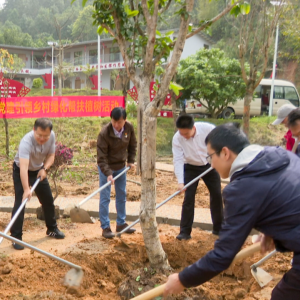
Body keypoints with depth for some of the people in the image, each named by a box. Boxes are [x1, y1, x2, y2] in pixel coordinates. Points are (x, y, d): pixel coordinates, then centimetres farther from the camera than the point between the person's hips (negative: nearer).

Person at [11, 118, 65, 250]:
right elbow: (24, 167, -49)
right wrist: (26, 189, -57)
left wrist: (44, 169, -26)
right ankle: (16, 237, -4)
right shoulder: (26, 141, -40)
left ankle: (52, 229, 29)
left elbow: (51, 155, -8)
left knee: (48, 200, 11)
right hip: (20, 171, -5)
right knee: (20, 203, -13)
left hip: (38, 170, 6)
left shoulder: (52, 136, -22)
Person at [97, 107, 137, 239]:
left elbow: (133, 145, 7)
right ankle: (105, 227, 7)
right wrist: (108, 173, -33)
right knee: (105, 198, -2)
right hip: (106, 168, -5)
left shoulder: (129, 128, -12)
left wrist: (131, 161, 2)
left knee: (122, 196, 14)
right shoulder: (104, 133, -27)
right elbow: (101, 157, -25)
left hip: (121, 166, 6)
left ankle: (121, 223, 28)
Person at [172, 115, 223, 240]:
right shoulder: (177, 138, -26)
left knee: (217, 195, 5)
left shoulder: (208, 129, -28)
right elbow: (178, 160, -26)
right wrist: (180, 181, -33)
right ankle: (185, 231, 0)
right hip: (191, 168, -1)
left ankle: (218, 228, 21)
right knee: (188, 198, -8)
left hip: (209, 165, 1)